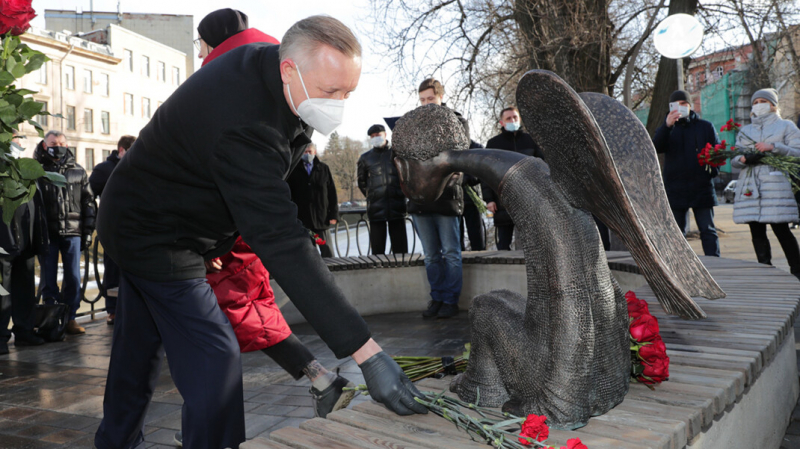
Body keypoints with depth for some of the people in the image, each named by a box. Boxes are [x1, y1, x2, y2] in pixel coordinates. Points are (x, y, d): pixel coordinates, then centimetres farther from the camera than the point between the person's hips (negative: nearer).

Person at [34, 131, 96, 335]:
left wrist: (88, 230, 5)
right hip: (47, 233, -1)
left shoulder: (78, 172, 11)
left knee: (73, 278, 2)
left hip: (72, 233, 1)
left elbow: (89, 202, 12)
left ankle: (70, 318, 11)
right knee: (49, 279, 3)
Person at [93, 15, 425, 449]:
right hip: (154, 236, -9)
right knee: (215, 359, -14)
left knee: (141, 343, 23)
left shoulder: (264, 59, -10)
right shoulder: (243, 128, -38)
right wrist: (366, 352, -46)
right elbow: (282, 245, -44)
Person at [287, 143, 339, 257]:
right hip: (302, 220, -1)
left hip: (322, 220, 1)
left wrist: (334, 215, 0)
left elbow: (332, 193, 7)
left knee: (328, 254, 3)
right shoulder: (294, 170, 6)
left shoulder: (324, 169, 9)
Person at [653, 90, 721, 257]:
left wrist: (713, 170, -8)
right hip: (675, 188, 1)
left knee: (708, 230, 1)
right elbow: (656, 147, -10)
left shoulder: (705, 127, 11)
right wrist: (667, 125, -25)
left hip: (702, 187, -1)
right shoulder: (666, 129, 11)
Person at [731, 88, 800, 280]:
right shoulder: (745, 131, 21)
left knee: (781, 229, -8)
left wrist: (774, 147, -14)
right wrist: (744, 159, -8)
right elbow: (733, 160, 15)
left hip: (775, 185, -3)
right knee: (757, 231, 1)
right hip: (750, 188, 4)